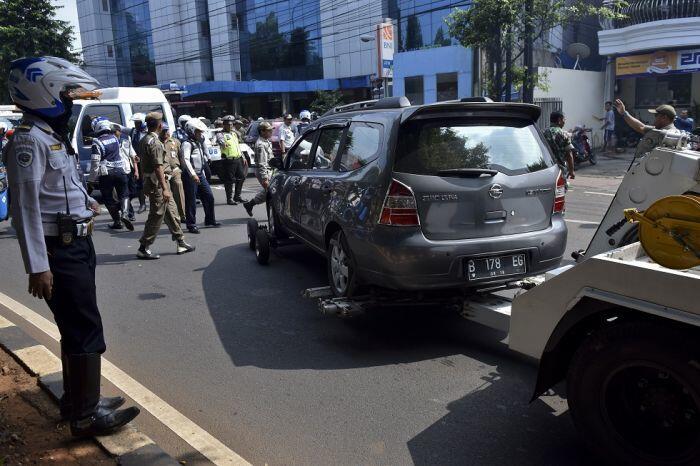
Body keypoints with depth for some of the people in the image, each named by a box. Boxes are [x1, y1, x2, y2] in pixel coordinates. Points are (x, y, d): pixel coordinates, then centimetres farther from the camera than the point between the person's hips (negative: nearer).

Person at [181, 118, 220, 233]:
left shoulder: (199, 143, 17)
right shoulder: (187, 144, -12)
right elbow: (186, 160, -24)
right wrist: (193, 174, -33)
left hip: (200, 174, 9)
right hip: (190, 176, -9)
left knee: (209, 196, 11)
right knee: (191, 201, -2)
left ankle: (210, 220, 25)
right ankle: (191, 225, 6)